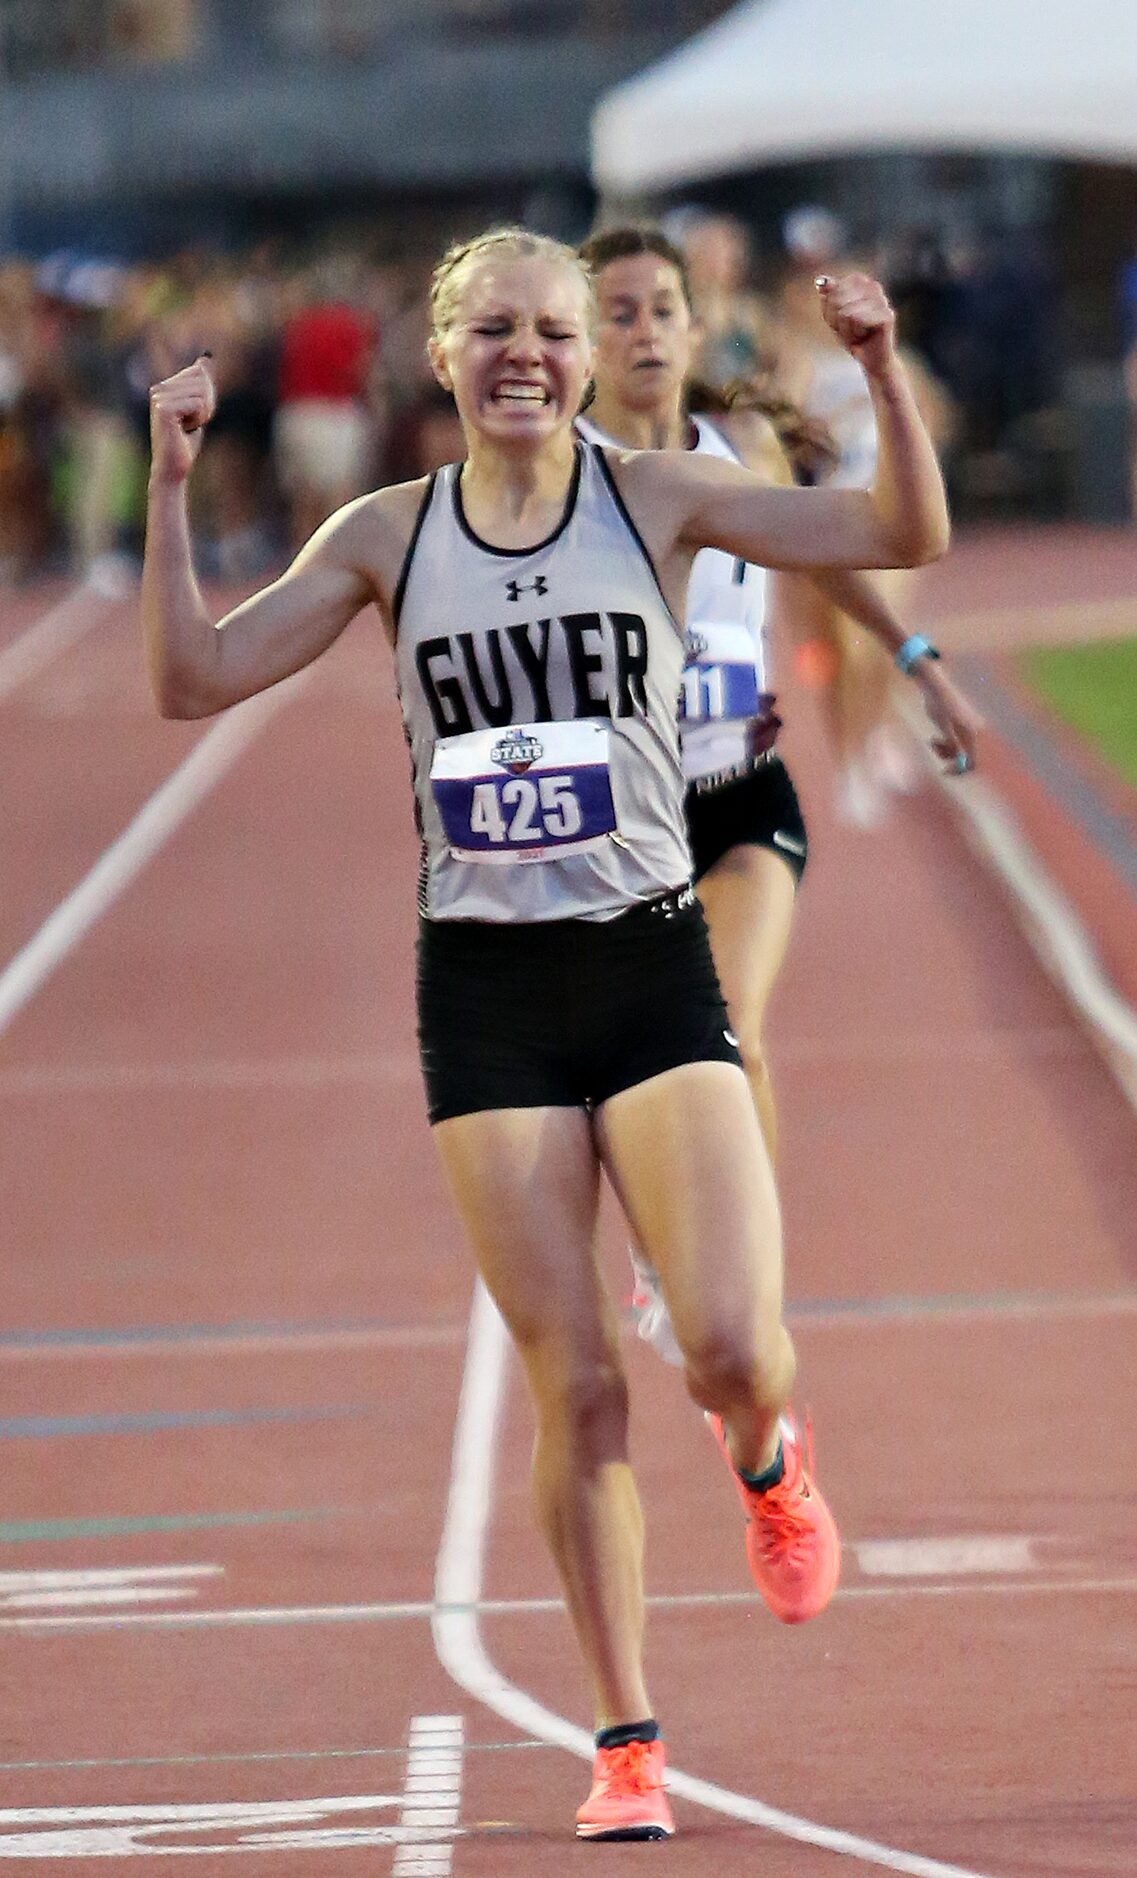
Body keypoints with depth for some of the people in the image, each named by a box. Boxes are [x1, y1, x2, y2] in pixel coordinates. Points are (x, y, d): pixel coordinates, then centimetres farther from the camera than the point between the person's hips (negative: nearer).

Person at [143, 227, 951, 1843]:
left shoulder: (658, 501, 1)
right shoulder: (388, 539, 4)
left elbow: (906, 537, -3)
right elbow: (195, 678, 1)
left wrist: (884, 373, -17)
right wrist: (170, 487, -9)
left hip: (652, 970, -1)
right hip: (486, 989, 1)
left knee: (733, 1347, -15)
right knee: (574, 1390, -2)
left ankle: (766, 1463, 23)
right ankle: (626, 1743, 10)